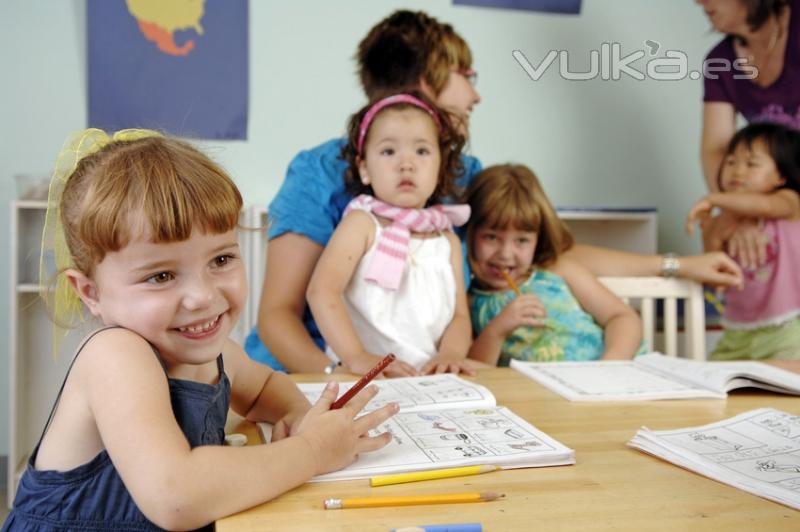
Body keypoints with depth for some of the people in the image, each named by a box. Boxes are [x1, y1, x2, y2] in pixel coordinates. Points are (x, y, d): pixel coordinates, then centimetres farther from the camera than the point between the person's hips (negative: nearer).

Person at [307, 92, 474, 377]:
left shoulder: (448, 239, 12)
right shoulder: (362, 223, -1)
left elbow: (459, 314, 8)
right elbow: (322, 290, -14)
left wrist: (451, 353, -12)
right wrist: (356, 357, -23)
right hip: (365, 379, -4)